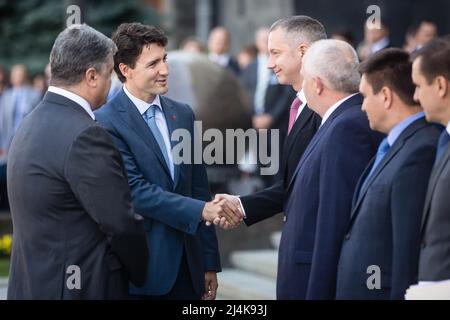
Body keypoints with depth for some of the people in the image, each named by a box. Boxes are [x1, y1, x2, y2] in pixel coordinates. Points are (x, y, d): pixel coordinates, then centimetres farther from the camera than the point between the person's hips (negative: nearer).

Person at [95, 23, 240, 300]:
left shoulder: (182, 114, 10)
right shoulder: (107, 123, -10)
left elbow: (198, 188, 12)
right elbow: (136, 191, -17)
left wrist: (209, 263, 11)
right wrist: (201, 210, -23)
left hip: (187, 265, 6)